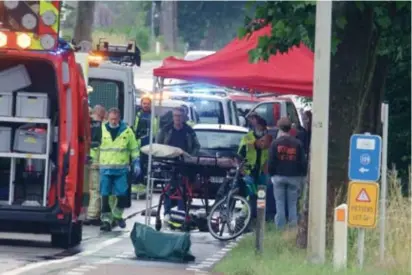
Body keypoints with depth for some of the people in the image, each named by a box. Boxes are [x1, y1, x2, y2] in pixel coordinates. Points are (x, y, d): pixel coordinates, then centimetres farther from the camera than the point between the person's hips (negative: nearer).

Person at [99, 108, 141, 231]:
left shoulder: (127, 131, 3)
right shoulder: (102, 129, 4)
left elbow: (134, 148, 10)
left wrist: (136, 163, 6)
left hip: (121, 169, 0)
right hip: (105, 168, 0)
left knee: (122, 195, -1)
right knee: (105, 195, -2)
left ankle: (117, 215, 22)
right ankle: (106, 219, 3)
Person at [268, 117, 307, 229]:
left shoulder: (275, 143, -5)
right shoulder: (297, 143, -1)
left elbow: (271, 162, -4)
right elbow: (303, 161, 2)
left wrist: (271, 174, 8)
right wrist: (302, 175, 10)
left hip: (279, 177, -1)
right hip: (294, 177, 1)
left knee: (280, 203, 4)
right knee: (293, 204, 6)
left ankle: (280, 227, 2)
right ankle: (293, 227, 3)